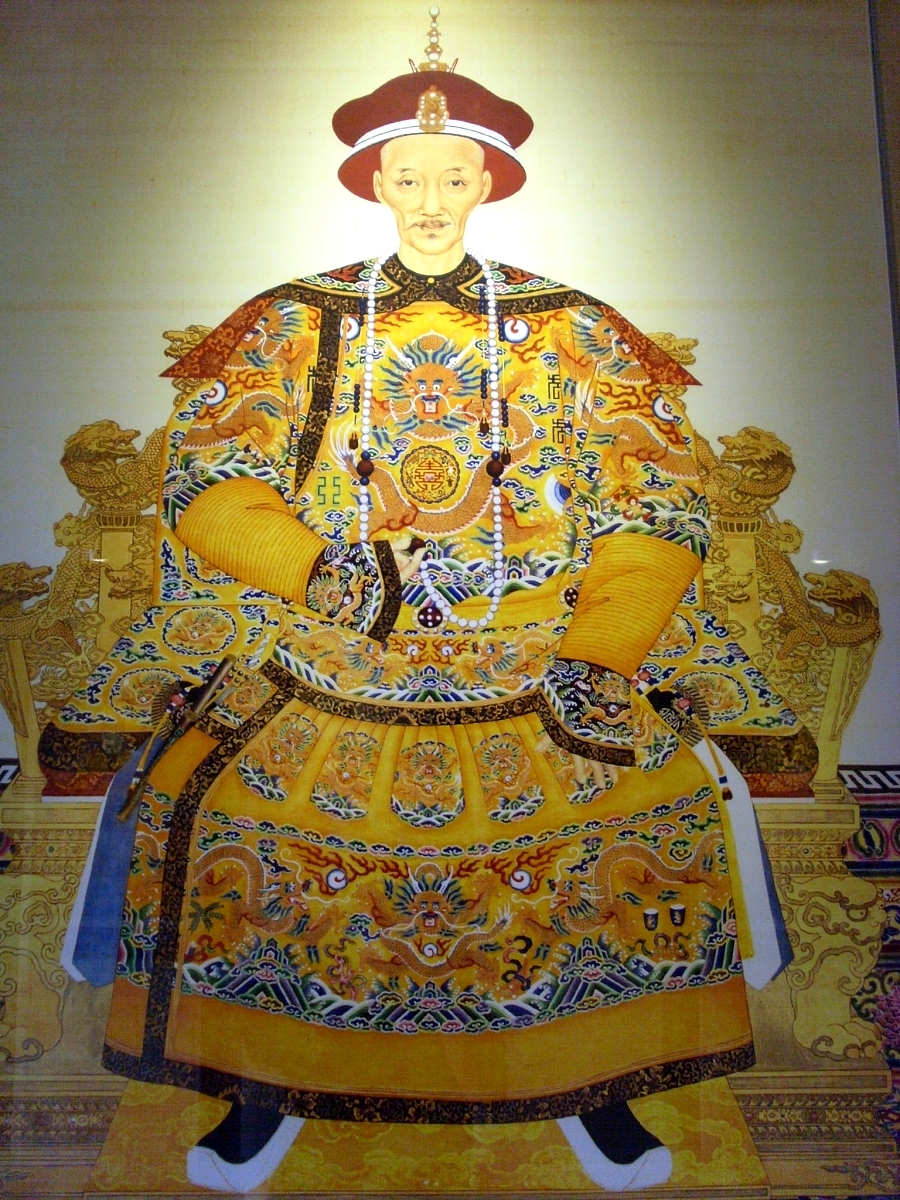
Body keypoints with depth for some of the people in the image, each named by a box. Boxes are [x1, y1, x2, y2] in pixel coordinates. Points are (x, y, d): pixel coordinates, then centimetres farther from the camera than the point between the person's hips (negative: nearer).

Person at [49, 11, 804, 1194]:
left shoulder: (570, 332, 9)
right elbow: (205, 482, 1)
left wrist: (598, 656, -11)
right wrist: (316, 565, -16)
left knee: (651, 788, -20)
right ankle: (266, 1082, 6)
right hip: (334, 648, 1)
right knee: (219, 796, -20)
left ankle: (599, 1077, 6)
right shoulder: (297, 325, 9)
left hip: (541, 645, 1)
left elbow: (656, 511, 3)